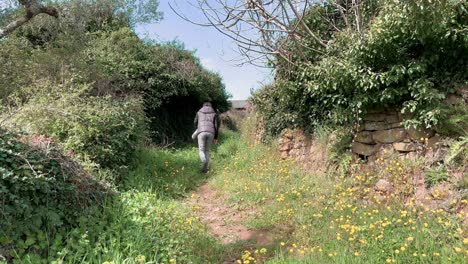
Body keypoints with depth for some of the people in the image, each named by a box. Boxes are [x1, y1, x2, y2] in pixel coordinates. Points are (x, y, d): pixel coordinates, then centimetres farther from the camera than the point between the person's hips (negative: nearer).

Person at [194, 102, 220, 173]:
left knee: (201, 150, 3)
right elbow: (216, 125, 9)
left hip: (201, 132, -1)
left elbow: (195, 123, 26)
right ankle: (204, 169, 10)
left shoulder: (199, 112, 19)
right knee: (207, 150, 14)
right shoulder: (214, 114, 18)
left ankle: (204, 161, -31)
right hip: (211, 133, 1)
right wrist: (216, 137, 13)